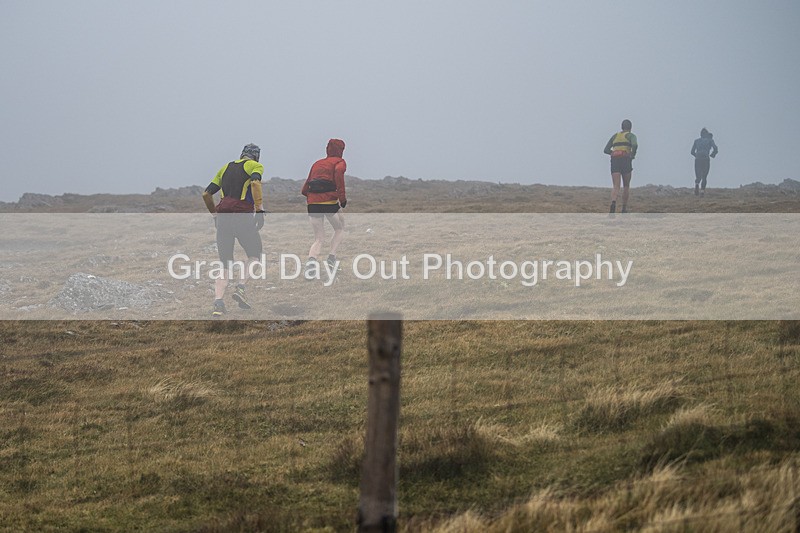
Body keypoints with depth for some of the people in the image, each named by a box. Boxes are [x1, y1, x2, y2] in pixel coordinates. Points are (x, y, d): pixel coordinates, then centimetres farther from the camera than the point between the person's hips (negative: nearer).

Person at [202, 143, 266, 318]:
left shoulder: (226, 167, 25)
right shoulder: (256, 166, 9)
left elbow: (206, 194, 22)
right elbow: (255, 182, -14)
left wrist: (215, 215, 32)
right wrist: (260, 210, -15)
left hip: (222, 214, 5)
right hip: (242, 215, -5)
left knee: (225, 263, 7)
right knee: (254, 255, 14)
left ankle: (218, 300, -11)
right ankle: (241, 287, -7)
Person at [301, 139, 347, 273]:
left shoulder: (317, 164, 24)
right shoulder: (339, 162, 8)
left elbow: (305, 189, 18)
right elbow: (338, 172, -16)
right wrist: (342, 196, -15)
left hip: (312, 202, 4)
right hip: (329, 200, -4)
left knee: (319, 239, 8)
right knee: (339, 229, 20)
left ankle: (312, 259, -21)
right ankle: (331, 257, 0)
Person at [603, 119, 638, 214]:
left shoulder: (615, 136, 21)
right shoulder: (631, 136, 9)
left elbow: (606, 150, 15)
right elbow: (635, 145, -14)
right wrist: (632, 155, 3)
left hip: (614, 160, 2)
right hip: (625, 160, -2)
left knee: (616, 187, -11)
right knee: (626, 186, 17)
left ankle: (613, 203, -40)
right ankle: (624, 208, 15)